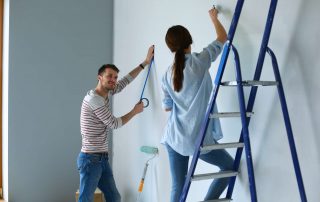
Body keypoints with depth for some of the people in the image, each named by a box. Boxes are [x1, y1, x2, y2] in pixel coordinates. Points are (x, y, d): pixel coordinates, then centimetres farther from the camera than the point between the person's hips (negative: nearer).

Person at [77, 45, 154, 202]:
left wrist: (146, 62, 24)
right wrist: (135, 111, 1)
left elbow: (125, 81, 24)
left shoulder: (107, 93, 12)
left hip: (102, 158, 9)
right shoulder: (93, 99, -16)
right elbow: (114, 124, -12)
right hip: (90, 158, -9)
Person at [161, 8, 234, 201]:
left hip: (174, 138, 5)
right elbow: (223, 38, 3)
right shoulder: (200, 61, -11)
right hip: (199, 139, -5)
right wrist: (214, 17, 20)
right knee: (230, 166, 18)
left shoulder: (168, 74, 4)